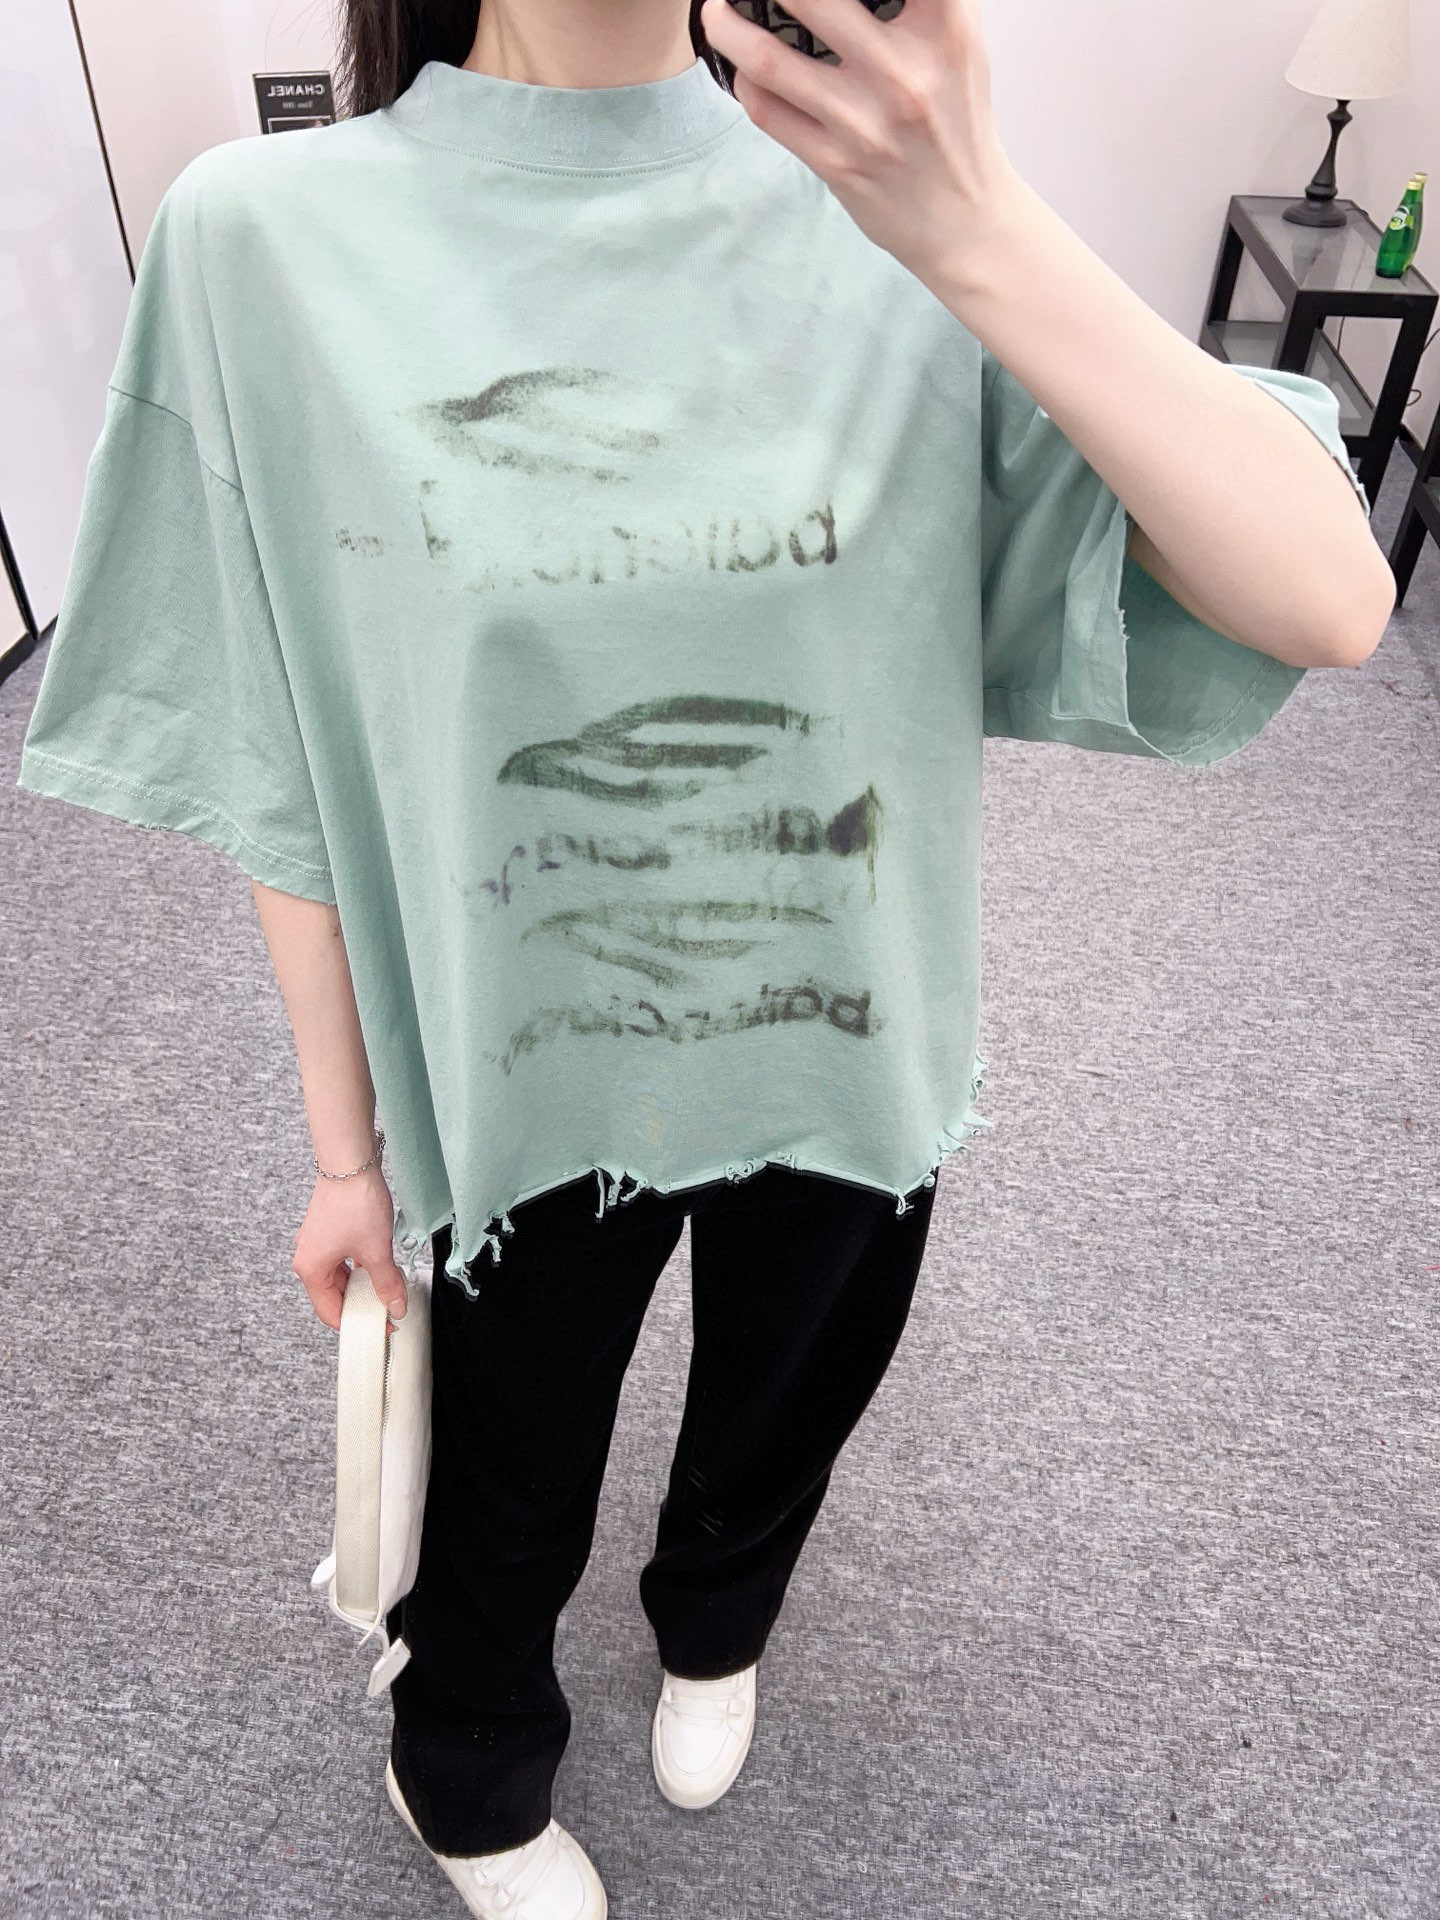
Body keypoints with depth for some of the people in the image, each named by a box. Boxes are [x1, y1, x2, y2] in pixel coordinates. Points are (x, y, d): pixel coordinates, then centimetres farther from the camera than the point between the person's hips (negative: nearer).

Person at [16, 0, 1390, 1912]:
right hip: (528, 1084, -1)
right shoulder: (270, 241, -14)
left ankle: (712, 1628, 66)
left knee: (782, 1418, 29)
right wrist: (347, 1148, 0)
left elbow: (1330, 601, -22)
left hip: (852, 1053, 2)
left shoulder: (887, 202, -13)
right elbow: (284, 774, -8)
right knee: (508, 1493, 23)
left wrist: (982, 238, -34)